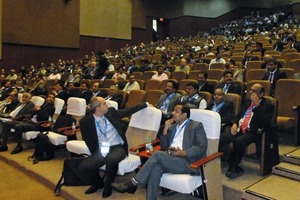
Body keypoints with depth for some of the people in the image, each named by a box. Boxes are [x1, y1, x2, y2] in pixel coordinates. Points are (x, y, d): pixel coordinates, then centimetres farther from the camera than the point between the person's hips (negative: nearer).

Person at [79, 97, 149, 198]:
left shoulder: (111, 112, 2)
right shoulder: (86, 121, -3)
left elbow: (129, 111, 12)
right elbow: (87, 140, 3)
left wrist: (145, 104, 15)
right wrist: (97, 153, -7)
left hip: (118, 148, -1)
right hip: (101, 150, 1)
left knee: (111, 159, -34)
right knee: (84, 166, -20)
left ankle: (107, 185, -3)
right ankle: (98, 182, 14)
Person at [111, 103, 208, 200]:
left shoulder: (196, 126, 3)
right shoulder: (173, 126, 20)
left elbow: (202, 147, -8)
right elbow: (164, 147, 15)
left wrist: (184, 153, -20)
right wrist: (166, 129, 4)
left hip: (187, 162, -5)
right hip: (170, 158, 5)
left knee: (157, 154, -26)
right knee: (156, 168, -29)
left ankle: (132, 183, -17)